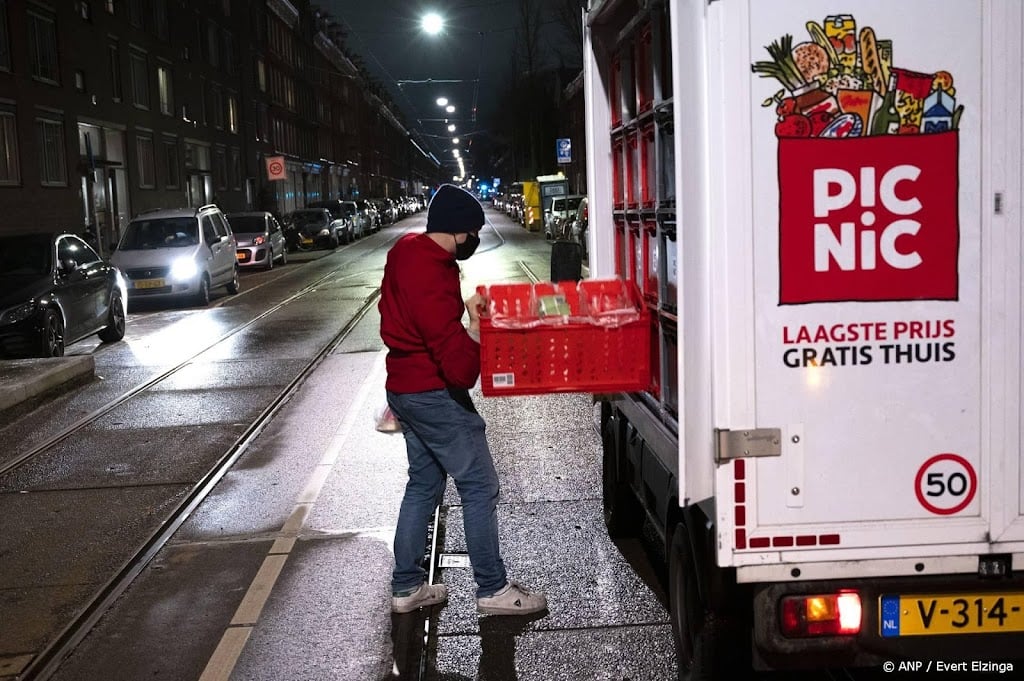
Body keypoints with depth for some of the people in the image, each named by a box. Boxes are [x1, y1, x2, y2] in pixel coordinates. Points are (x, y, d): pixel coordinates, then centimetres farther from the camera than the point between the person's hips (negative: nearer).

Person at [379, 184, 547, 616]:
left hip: (404, 389, 10)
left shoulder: (407, 250, 3)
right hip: (434, 396, -10)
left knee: (424, 484, 18)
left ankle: (406, 586, 25)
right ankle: (493, 589, 10)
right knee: (479, 486, 1)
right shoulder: (432, 278, -27)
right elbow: (457, 365, -29)